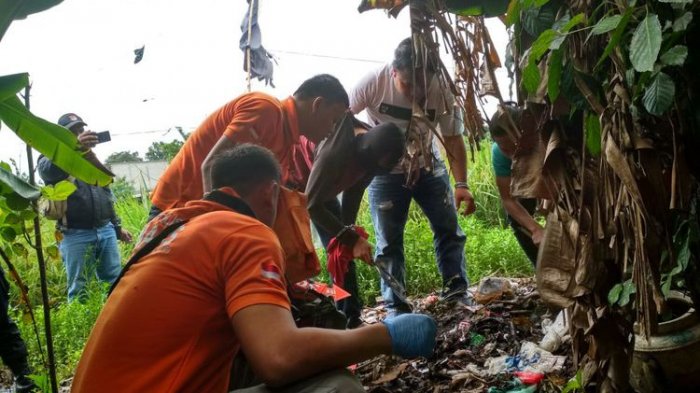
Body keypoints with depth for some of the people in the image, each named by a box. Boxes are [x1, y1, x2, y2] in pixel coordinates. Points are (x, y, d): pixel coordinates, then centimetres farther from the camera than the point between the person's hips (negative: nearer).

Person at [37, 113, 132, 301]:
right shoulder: (52, 158, 2)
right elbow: (47, 170, -25)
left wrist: (117, 227, 22)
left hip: (106, 231, 5)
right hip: (76, 235, -5)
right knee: (78, 289, -2)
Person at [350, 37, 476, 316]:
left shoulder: (442, 90, -19)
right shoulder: (373, 83, -23)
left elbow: (453, 138, -13)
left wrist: (461, 184, -21)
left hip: (429, 168, 2)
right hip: (385, 172, -1)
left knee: (449, 229, 0)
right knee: (388, 241, 0)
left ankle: (457, 291, 11)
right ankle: (395, 306, 8)